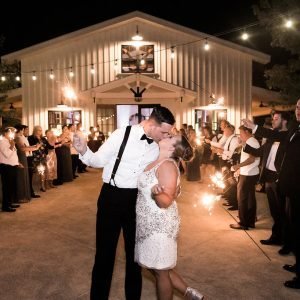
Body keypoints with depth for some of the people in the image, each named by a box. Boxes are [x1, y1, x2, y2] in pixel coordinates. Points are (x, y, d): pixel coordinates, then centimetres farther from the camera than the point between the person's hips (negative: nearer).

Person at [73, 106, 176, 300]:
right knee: (105, 250, 8)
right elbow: (99, 160, -10)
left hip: (137, 199, 4)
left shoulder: (157, 146, 0)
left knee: (135, 250, 17)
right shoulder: (122, 135, -15)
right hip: (112, 197, -4)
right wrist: (84, 151, -28)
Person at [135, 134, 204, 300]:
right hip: (150, 224, 9)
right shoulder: (157, 162, 7)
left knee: (160, 271, 7)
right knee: (155, 267, 20)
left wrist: (157, 193, -44)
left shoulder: (167, 165, -19)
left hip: (159, 226, -9)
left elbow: (166, 202, -28)